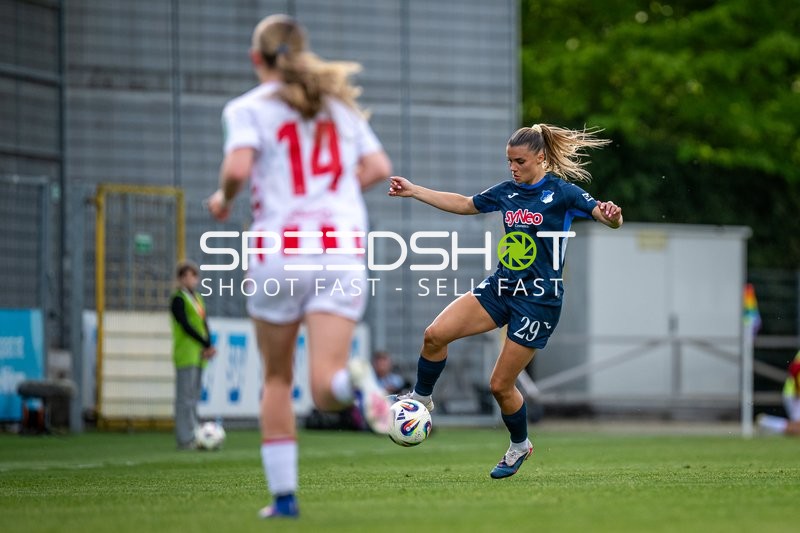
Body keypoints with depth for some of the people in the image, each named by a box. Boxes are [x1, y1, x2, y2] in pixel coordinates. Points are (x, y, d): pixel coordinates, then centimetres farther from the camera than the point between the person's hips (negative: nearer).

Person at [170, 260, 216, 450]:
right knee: (185, 398, -8)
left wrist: (208, 346, -4)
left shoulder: (197, 298, 18)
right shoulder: (178, 299, -7)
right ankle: (185, 439, -8)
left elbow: (204, 324, 14)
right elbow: (186, 326, -14)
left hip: (199, 355, 8)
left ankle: (192, 436, 10)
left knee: (194, 398, 8)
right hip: (186, 354, -8)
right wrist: (206, 345, -15)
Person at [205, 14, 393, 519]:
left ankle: (283, 494, 14)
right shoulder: (340, 103, 16)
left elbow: (238, 167, -15)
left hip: (280, 250, -2)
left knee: (277, 380, 16)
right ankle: (354, 379, -43)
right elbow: (378, 167, 10)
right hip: (344, 248, 2)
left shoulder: (247, 108, 2)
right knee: (325, 389, -7)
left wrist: (224, 199, 6)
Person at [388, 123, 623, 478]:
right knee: (435, 334, -13)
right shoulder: (507, 191, 7)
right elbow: (464, 204, 21)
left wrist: (611, 215, -42)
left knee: (500, 385, -2)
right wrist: (413, 191, 18)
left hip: (539, 299, -6)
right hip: (500, 288, 6)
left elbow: (609, 218, -17)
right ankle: (421, 398, 11)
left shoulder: (561, 192, -10)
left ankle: (520, 445, 25)